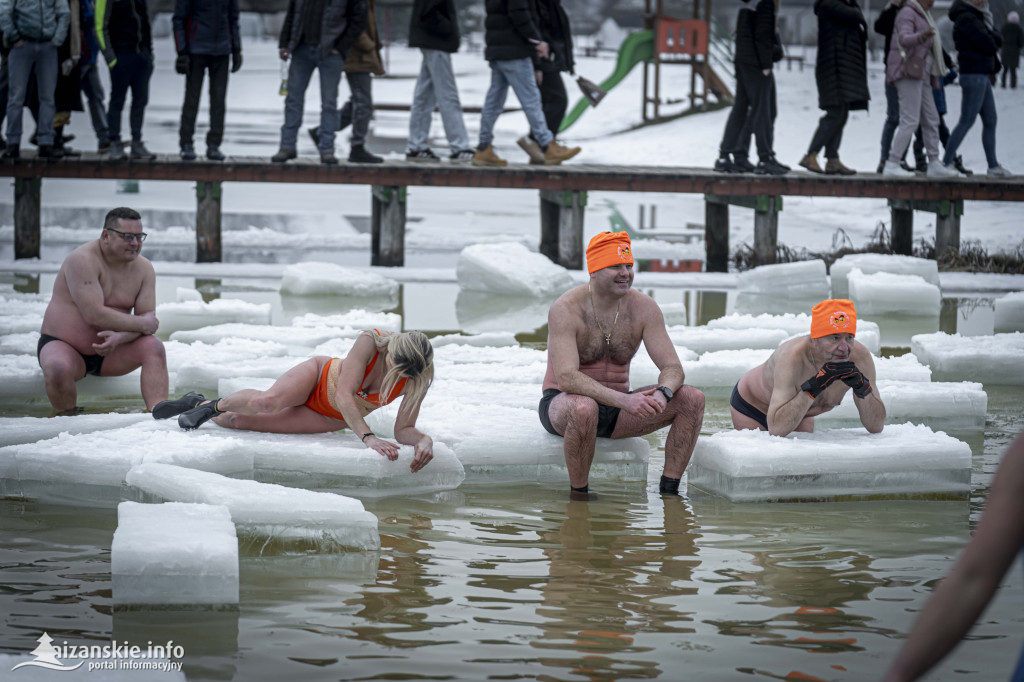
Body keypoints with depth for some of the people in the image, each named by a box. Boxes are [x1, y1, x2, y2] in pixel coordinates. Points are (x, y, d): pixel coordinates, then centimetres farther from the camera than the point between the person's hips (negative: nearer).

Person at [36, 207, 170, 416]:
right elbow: (94, 314, -28)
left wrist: (120, 337, -29)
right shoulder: (83, 260, -20)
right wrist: (141, 324, -18)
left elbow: (149, 318, -7)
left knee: (153, 347, -20)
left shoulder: (143, 268, 1)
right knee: (58, 370, -38)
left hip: (109, 351, 5)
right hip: (63, 346, -5)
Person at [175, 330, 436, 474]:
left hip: (334, 420, 3)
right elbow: (344, 395, -37)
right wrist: (368, 437, -49)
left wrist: (424, 440, -40)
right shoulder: (370, 342, -33)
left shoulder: (418, 380, -25)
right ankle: (214, 404, -2)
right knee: (268, 401, -37)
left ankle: (199, 403, 30)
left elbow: (403, 429, -17)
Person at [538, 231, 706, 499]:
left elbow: (673, 369, -8)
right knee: (584, 407, -42)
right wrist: (623, 400, -42)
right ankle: (578, 496, -23)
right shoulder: (566, 309, -19)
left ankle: (669, 491, -13)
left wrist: (662, 393, -33)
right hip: (562, 405, -5)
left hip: (616, 410, 5)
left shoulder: (644, 308, -5)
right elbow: (567, 378, -30)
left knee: (692, 399, -14)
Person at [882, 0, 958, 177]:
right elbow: (904, 39, -28)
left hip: (920, 76, 10)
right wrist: (922, 36, -48)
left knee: (931, 120, 11)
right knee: (910, 121, -15)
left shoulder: (921, 16, 21)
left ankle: (935, 165, 16)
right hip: (908, 72, -10)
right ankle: (891, 165, -16)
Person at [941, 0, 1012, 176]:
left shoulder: (976, 18, 18)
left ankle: (993, 165, 19)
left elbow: (997, 39, 16)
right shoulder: (966, 18, -14)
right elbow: (987, 44, -19)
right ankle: (946, 162, -6)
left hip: (982, 76, 10)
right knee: (966, 121, -9)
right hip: (973, 75, -10)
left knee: (990, 121, 13)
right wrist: (994, 46, 0)